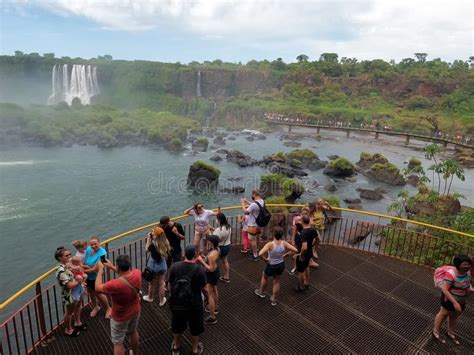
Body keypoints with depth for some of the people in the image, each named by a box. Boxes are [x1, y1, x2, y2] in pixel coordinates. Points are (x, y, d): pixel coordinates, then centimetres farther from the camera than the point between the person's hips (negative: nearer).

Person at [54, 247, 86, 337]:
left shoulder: (67, 264, -6)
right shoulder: (61, 271, -33)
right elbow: (70, 285, -34)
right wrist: (79, 280, -19)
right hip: (69, 295, -8)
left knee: (78, 307, 29)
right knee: (69, 313, 16)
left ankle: (77, 323, 53)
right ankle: (68, 329, 39)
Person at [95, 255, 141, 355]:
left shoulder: (115, 284, -40)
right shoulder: (137, 273, -24)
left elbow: (97, 287, -20)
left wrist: (100, 270, -10)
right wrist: (111, 267, 1)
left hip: (121, 318, -6)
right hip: (135, 312, 6)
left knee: (118, 343, 18)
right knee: (133, 332, 32)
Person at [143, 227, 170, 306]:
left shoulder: (153, 244, -27)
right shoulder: (165, 243, -14)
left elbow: (147, 249, -7)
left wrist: (148, 238, -3)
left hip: (153, 265, -3)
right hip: (163, 265, 3)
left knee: (152, 283, 20)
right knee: (161, 283, 18)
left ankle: (150, 297, 44)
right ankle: (162, 300, 32)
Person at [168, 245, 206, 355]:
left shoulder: (174, 266, -14)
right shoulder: (199, 269, -22)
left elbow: (170, 283, -1)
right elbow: (203, 288, -11)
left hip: (176, 303, 3)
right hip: (194, 304, -2)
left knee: (177, 326, 27)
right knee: (195, 328, 22)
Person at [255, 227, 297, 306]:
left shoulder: (270, 244, -30)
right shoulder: (284, 243, -18)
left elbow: (260, 254, -41)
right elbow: (295, 250, -11)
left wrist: (265, 259, -21)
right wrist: (285, 254, -2)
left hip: (271, 266, -3)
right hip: (281, 265, 4)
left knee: (264, 276, 29)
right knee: (276, 281, 26)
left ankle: (261, 292, 51)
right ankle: (274, 299, 40)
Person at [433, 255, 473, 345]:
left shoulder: (467, 273, -10)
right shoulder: (451, 275, -35)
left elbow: (468, 283, 11)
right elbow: (444, 289, -32)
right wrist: (454, 302, -33)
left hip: (461, 302, 7)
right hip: (449, 300, -7)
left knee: (454, 317, 27)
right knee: (443, 315, 15)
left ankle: (451, 334, 51)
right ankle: (435, 332, 38)